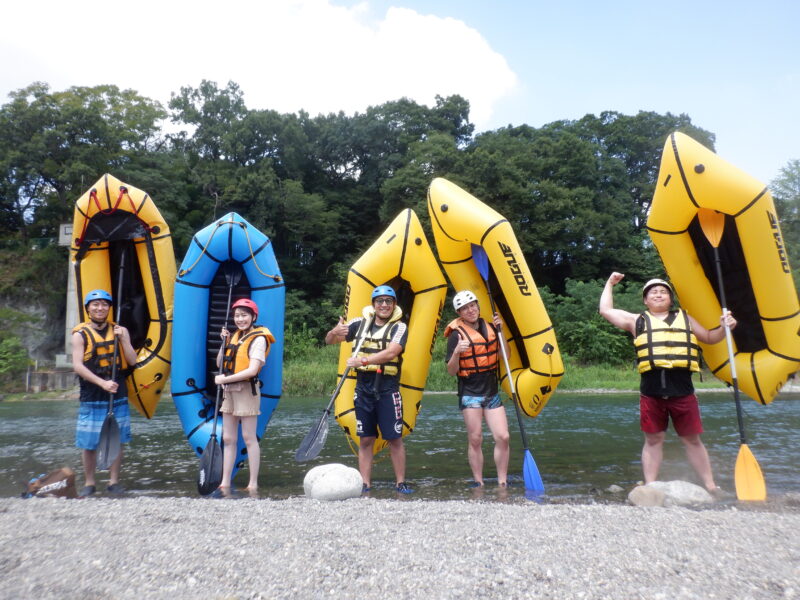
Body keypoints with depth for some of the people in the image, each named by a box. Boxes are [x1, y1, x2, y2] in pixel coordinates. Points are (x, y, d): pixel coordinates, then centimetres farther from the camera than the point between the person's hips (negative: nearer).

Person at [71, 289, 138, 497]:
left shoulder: (120, 331, 7)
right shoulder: (81, 334, -1)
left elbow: (132, 361, 2)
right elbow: (77, 366, -10)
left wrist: (123, 339, -11)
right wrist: (102, 383, -20)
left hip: (118, 396, 2)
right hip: (91, 398, -2)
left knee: (116, 440, 7)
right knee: (88, 443, 4)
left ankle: (114, 481, 18)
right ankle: (89, 483, 19)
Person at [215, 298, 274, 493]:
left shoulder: (258, 338, -9)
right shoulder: (236, 336, 14)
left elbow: (252, 370, -20)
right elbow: (220, 363, 15)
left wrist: (224, 379, -16)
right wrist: (224, 342, 4)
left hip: (246, 390, -7)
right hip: (229, 391, 8)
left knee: (249, 438, -3)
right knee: (228, 439, 9)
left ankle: (253, 485, 4)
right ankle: (225, 483, 16)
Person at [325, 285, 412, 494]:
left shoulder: (399, 327, -2)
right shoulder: (360, 323, 7)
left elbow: (391, 353, -19)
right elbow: (329, 341, 8)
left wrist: (363, 360, -29)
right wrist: (335, 332, -15)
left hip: (388, 390, -2)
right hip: (363, 389, 3)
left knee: (395, 438, 2)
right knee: (365, 439, 7)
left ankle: (401, 482, 14)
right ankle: (365, 483, 15)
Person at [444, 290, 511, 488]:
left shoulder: (489, 328, 7)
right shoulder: (457, 335, -7)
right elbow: (451, 371, -9)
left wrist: (500, 331, 2)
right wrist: (457, 352, -27)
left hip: (492, 392, 4)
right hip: (470, 393, -4)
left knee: (503, 437, -2)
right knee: (475, 440, -1)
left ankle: (502, 483, 10)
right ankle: (478, 483, 12)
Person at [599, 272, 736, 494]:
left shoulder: (685, 318, 18)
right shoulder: (638, 321, 15)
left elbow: (709, 338, 25)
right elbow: (606, 310, 19)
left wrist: (723, 327, 5)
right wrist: (610, 284, 25)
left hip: (682, 388, 1)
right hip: (651, 391, -1)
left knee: (692, 439, 8)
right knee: (653, 440, 6)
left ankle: (711, 486, 18)